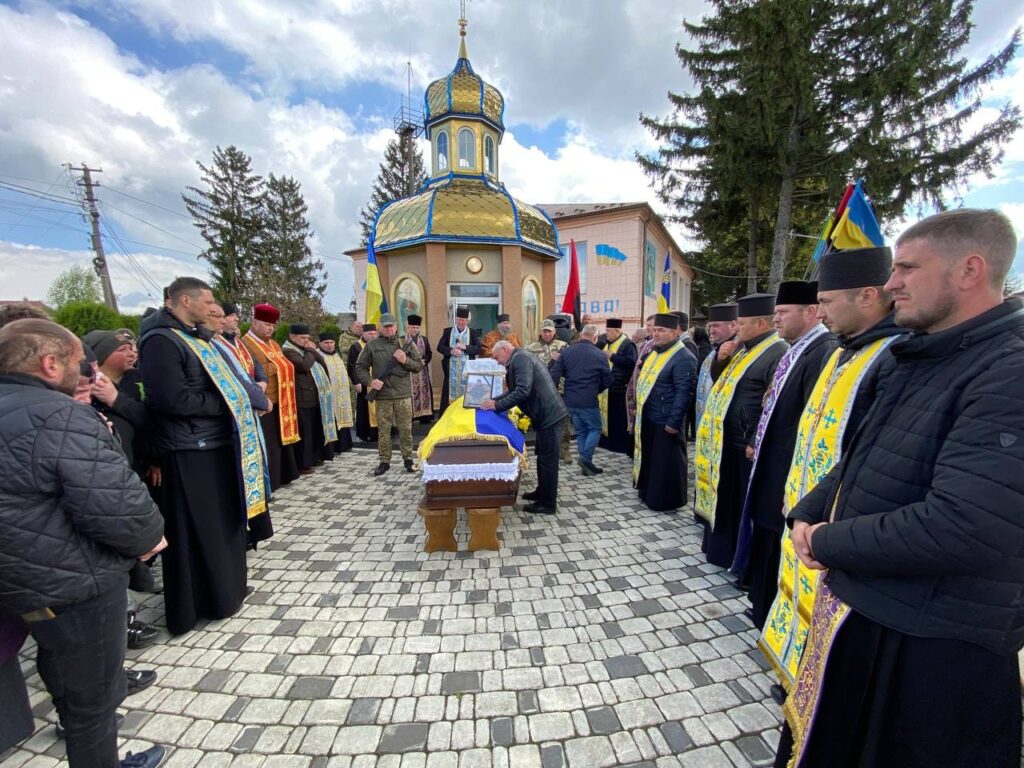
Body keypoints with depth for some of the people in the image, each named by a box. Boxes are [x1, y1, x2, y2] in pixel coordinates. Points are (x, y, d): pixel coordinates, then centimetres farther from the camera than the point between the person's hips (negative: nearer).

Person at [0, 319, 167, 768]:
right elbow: (114, 503, -30)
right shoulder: (59, 416, -25)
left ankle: (74, 724, 55)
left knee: (66, 669, 33)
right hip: (71, 582, -9)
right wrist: (149, 536, -12)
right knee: (92, 689, 13)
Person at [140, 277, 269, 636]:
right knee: (197, 530, 3)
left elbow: (223, 381, 22)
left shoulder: (199, 337, 15)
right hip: (190, 451, -9)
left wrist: (240, 398, 5)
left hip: (218, 443, 9)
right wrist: (223, 405, -12)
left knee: (225, 519, 19)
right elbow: (174, 399, -23)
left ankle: (227, 586, 36)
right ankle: (193, 604, 20)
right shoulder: (161, 341, -14)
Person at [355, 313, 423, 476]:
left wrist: (406, 361, -13)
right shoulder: (372, 346, 4)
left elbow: (419, 366, 5)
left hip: (403, 394, 0)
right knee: (383, 430, 7)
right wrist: (369, 381, -9)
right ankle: (384, 462, 19)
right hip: (382, 395, 0)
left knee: (406, 429, 7)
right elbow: (360, 367, 6)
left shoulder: (406, 343, 5)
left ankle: (408, 459, 19)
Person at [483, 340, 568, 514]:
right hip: (547, 414, 10)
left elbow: (522, 391, -24)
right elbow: (513, 390, 21)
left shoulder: (520, 358, -14)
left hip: (550, 415, -10)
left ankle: (548, 504, 11)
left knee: (548, 460, 0)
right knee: (542, 456, 20)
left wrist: (498, 405, -17)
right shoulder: (520, 359, 19)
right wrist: (493, 400, 11)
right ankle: (542, 492, 35)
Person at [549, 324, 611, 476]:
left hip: (570, 400, 4)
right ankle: (586, 458, -3)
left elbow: (554, 376, -2)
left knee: (580, 432, 15)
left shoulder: (566, 352, 2)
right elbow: (607, 381, 0)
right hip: (589, 401, -4)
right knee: (595, 429, 13)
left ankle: (586, 464, 19)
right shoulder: (599, 355, -6)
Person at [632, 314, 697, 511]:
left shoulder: (683, 358, -18)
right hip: (647, 418, 9)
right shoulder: (654, 352, 10)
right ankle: (648, 492, 37)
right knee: (649, 457, 21)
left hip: (665, 422, -9)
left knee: (666, 462, 5)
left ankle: (665, 500, 20)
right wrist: (639, 407, 17)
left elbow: (684, 393, -22)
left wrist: (673, 422, -22)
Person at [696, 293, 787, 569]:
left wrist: (756, 442, -22)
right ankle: (722, 546, 38)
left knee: (745, 504, 5)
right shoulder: (744, 349, 12)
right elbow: (722, 382, 20)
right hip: (726, 440, 9)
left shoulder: (778, 353, -18)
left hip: (747, 444, -9)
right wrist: (721, 359, 1)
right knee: (724, 497, 21)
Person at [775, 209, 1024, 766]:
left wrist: (829, 542, -18)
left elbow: (964, 529, -32)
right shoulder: (926, 359, 7)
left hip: (928, 651, -7)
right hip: (856, 607, 8)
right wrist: (808, 514, -1)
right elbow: (859, 459, 13)